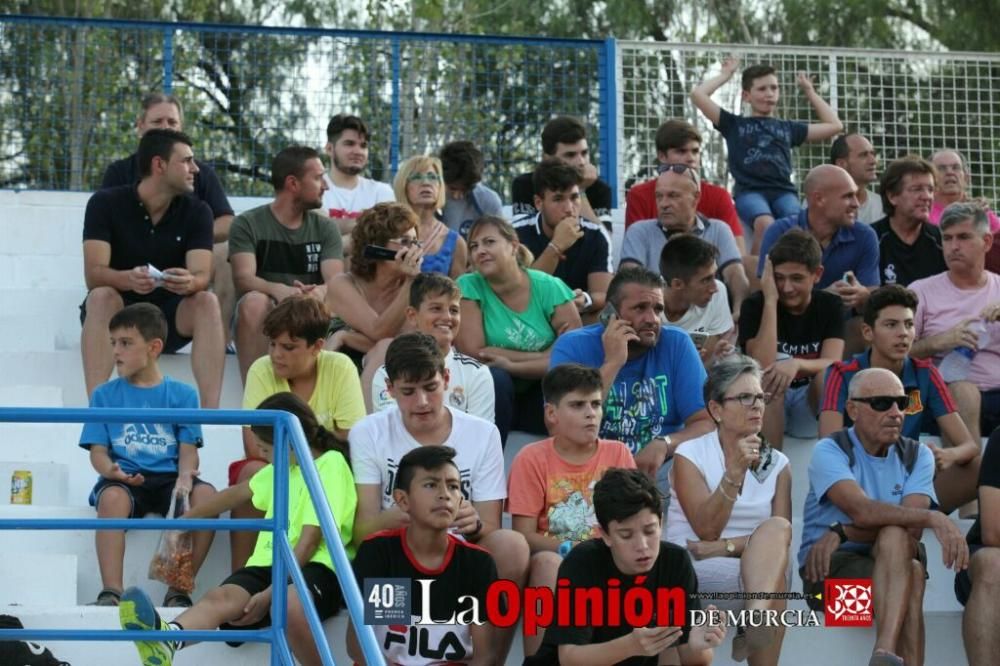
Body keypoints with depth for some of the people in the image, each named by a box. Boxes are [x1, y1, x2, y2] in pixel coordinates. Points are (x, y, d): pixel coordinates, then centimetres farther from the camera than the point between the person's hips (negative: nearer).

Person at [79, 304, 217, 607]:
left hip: (169, 477, 1)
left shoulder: (182, 394, 13)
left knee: (206, 495, -32)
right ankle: (111, 592, -37)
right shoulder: (104, 395, 13)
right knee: (112, 496, -37)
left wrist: (185, 476, -17)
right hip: (124, 479, -1)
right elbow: (97, 450, 7)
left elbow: (188, 448, 6)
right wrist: (111, 470, -17)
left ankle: (178, 591, -22)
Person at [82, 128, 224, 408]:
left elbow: (202, 276, -14)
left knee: (207, 301, -26)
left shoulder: (197, 212, -1)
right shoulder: (106, 203, -8)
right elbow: (94, 274, -20)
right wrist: (129, 279, -42)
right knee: (102, 297, -32)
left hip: (170, 316, 2)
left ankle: (210, 414, -36)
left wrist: (189, 283, -40)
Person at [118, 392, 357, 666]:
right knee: (220, 597, -28)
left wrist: (270, 593, -19)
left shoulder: (330, 464, -4)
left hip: (313, 566, -6)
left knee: (290, 604, -43)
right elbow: (239, 493, 39)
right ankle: (165, 639, -61)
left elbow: (309, 542, -12)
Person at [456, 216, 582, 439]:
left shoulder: (550, 288, -5)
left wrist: (512, 364, -24)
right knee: (495, 378, -31)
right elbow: (472, 353, -17)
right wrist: (545, 357, -15)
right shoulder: (468, 288, -7)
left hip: (541, 398, 1)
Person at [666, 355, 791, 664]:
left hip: (758, 570, 3)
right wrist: (734, 473, -20)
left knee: (776, 529, -33)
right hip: (691, 573, -3)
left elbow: (782, 535, 0)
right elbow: (707, 530, -9)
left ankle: (757, 616, -55)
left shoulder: (777, 464, 13)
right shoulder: (690, 455, 3)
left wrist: (725, 547, -14)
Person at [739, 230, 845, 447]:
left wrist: (796, 364, -39)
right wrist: (770, 300, -27)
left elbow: (833, 363, -18)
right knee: (773, 375, -32)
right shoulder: (756, 305, -10)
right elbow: (763, 366, -27)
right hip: (766, 404, -1)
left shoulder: (830, 305, -3)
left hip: (812, 399, 1)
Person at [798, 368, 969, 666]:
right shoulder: (830, 451, -4)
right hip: (829, 567, -3)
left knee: (894, 537, -32)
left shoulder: (917, 456, 8)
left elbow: (911, 528, -9)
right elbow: (862, 510, -23)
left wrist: (842, 533, -20)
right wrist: (934, 519, -32)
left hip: (892, 563, 3)